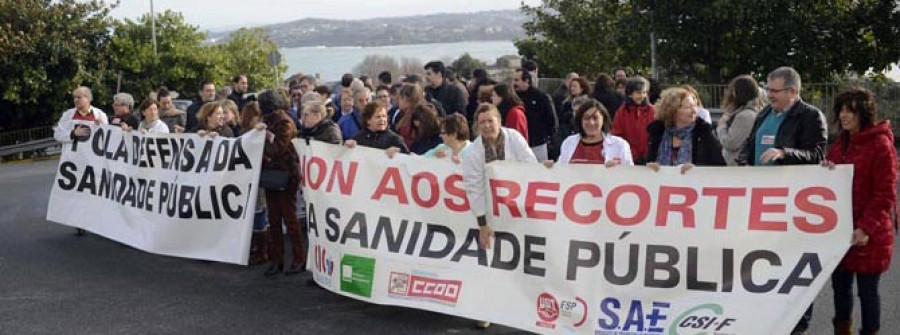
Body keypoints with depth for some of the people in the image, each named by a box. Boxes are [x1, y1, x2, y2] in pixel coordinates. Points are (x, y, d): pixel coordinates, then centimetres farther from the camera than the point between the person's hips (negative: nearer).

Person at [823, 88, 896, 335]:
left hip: (868, 237, -7)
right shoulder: (840, 144, 13)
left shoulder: (880, 144, -10)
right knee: (840, 285, 13)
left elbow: (885, 194, -13)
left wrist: (867, 228, -19)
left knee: (867, 291, 2)